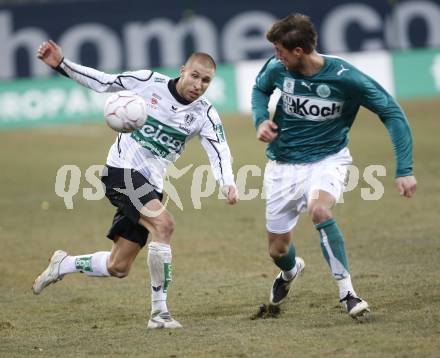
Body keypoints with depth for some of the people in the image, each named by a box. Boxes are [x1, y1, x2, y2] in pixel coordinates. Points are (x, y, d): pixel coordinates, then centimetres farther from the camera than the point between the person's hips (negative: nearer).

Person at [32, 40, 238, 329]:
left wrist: (227, 183, -35)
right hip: (122, 170, -5)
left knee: (118, 268, 5)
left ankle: (63, 264, 35)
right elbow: (102, 82, 3)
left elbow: (220, 151, -15)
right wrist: (61, 65, -5)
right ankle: (159, 313, -22)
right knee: (163, 224, -28)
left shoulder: (205, 115, -2)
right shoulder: (149, 81, -7)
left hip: (150, 185, 5)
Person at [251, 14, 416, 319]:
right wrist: (261, 120, -8)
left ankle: (347, 290, -25)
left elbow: (393, 113, -15)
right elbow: (260, 89, 14)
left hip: (328, 159, -3)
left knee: (319, 209, -37)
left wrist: (404, 170, -22)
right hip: (283, 165, 3)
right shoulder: (276, 69, -12)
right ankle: (291, 271, 50)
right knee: (278, 250, 9)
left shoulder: (345, 77, -22)